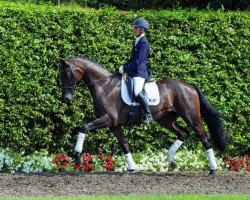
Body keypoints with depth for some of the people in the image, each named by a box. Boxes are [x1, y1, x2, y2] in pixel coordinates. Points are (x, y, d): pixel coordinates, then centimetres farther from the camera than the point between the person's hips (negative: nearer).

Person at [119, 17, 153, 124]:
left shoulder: (144, 43, -14)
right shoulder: (137, 41, 17)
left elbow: (138, 61, -19)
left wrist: (125, 69, -16)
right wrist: (124, 66, 8)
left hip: (140, 72, -11)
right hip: (133, 72, 11)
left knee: (137, 92, -30)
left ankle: (148, 115, -26)